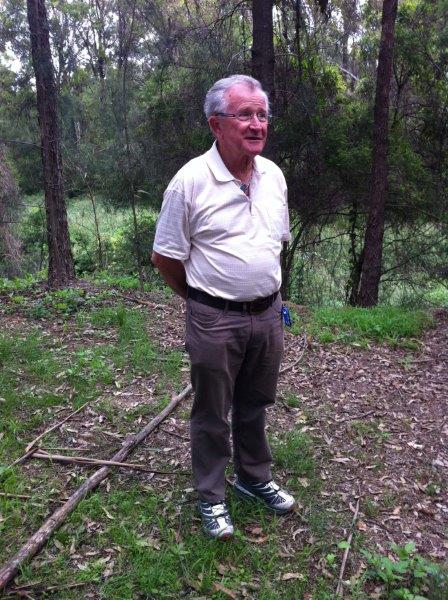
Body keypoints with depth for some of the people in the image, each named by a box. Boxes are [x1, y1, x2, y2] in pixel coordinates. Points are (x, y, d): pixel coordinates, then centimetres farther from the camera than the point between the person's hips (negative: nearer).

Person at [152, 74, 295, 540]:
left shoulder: (274, 175, 4)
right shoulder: (191, 180, -14)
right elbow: (164, 257, -7)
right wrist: (203, 300, 4)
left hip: (267, 314, 6)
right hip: (215, 321, -5)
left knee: (254, 406, 21)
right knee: (211, 415, 11)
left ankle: (254, 479, 42)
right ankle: (211, 498, 30)